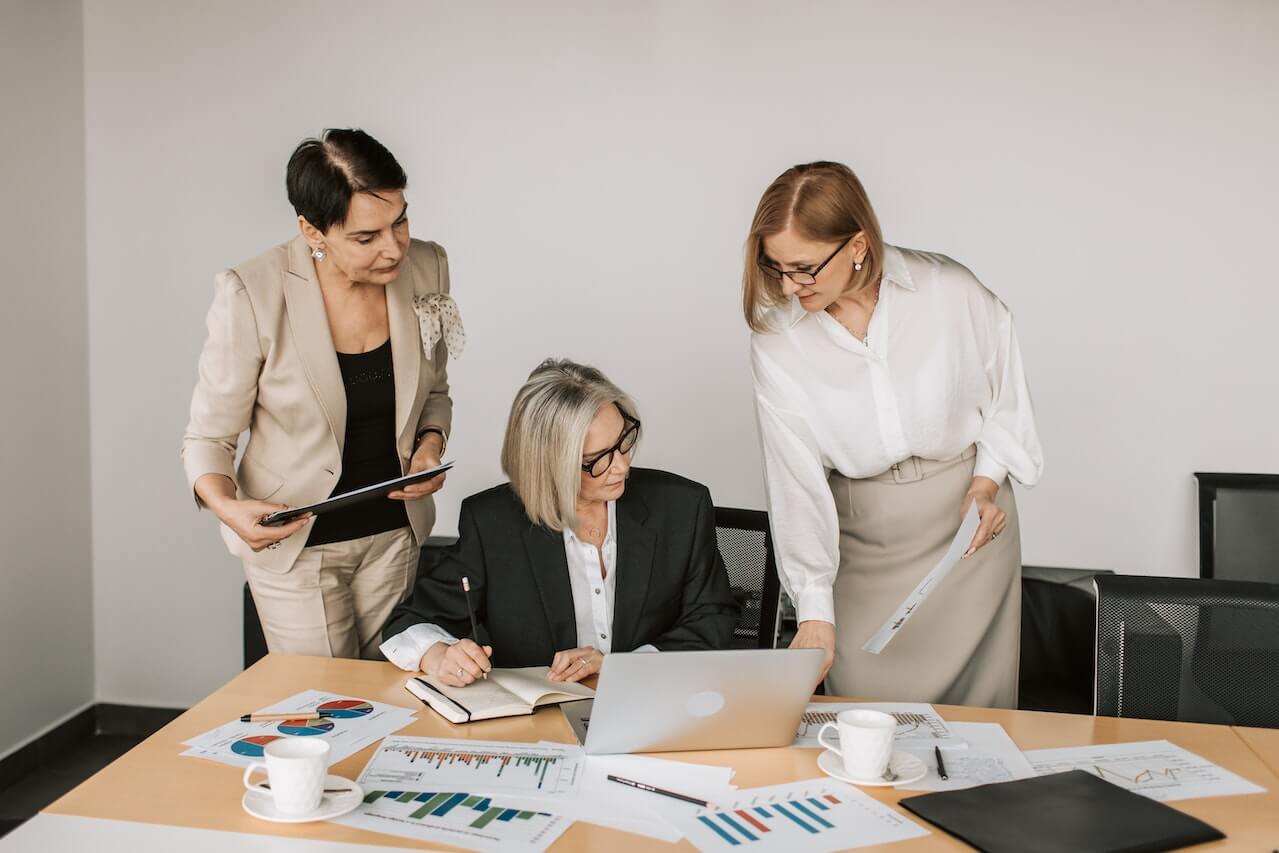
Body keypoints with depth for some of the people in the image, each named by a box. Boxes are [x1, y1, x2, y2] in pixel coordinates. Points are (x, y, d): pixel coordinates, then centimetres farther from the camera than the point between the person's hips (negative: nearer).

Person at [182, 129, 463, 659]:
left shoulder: (426, 267, -7)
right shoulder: (251, 295, -20)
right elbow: (208, 437, -11)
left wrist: (431, 444, -10)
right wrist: (226, 506, -30)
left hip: (396, 531, 4)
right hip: (296, 541, -3)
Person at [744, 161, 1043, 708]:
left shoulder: (951, 293, -14)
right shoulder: (775, 341, -12)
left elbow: (1005, 386, 3)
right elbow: (797, 480, -15)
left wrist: (988, 481, -9)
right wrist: (815, 611, -20)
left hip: (969, 521, 0)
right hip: (860, 536, 1)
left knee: (975, 701, 7)